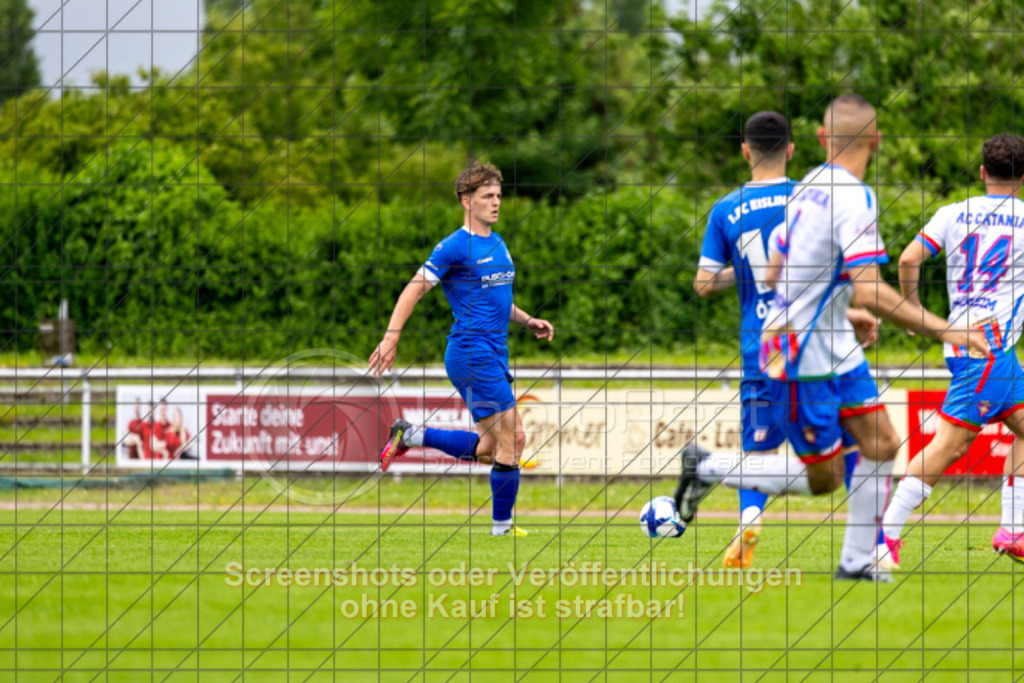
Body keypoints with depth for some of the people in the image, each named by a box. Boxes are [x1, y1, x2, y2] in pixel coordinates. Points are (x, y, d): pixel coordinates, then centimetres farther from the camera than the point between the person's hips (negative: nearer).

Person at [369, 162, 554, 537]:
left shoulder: (498, 244, 16)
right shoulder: (455, 246, -9)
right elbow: (414, 290, -11)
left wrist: (527, 320, 12)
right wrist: (391, 338, -19)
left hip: (495, 356, 9)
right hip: (472, 354, -9)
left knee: (488, 448, 10)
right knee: (513, 438, -10)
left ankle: (410, 436, 22)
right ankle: (502, 526, 1)